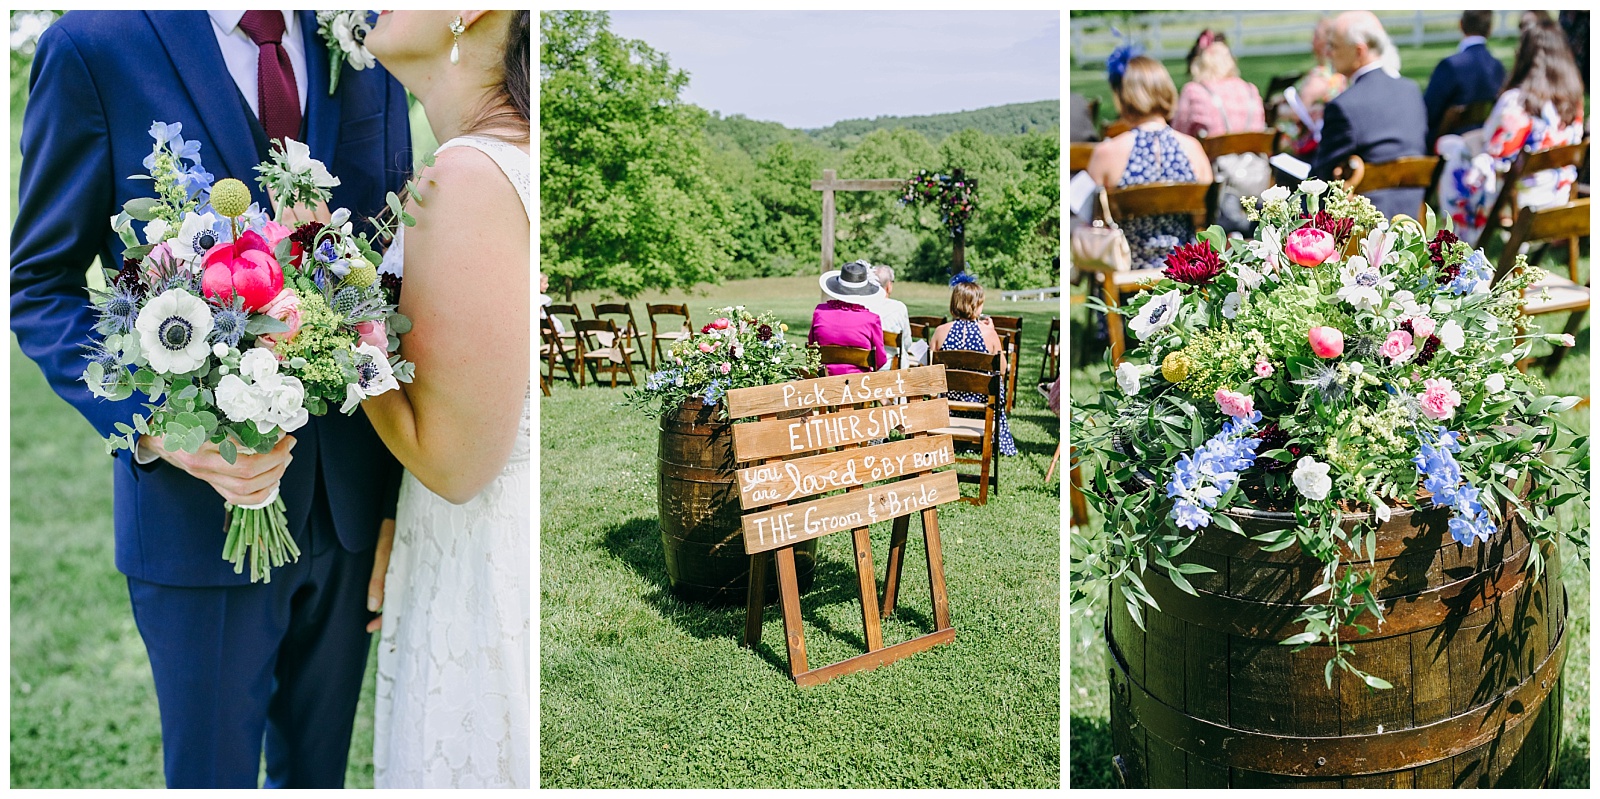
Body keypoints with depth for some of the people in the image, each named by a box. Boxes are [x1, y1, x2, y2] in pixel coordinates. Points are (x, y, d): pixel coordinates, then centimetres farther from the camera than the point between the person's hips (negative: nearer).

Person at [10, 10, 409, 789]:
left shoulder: (371, 49, 4)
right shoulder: (92, 45, -8)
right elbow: (40, 285, -4)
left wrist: (398, 496, 2)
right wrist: (149, 426, -22)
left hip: (352, 503, 4)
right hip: (202, 512, -3)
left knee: (318, 764, 22)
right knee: (212, 770, 16)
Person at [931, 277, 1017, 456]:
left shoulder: (941, 331, -11)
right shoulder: (988, 333, -15)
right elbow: (1002, 369, -3)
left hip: (949, 397, 2)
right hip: (981, 398, -2)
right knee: (998, 383, 30)